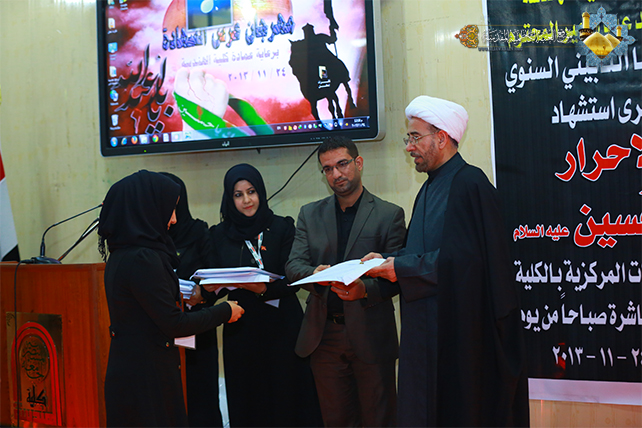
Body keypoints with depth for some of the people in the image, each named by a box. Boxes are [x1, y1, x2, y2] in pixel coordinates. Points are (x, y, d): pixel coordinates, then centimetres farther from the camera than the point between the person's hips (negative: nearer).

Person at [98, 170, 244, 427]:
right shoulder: (143, 259, -21)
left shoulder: (121, 256, 8)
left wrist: (180, 297, 19)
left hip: (126, 370, 9)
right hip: (147, 375, -9)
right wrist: (225, 312, -7)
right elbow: (174, 324, -19)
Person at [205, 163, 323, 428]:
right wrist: (210, 288, -12)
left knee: (284, 399, 0)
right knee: (246, 404, 7)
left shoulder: (282, 228, -1)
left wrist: (265, 289, -24)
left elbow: (293, 280, -7)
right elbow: (215, 283, 10)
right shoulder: (220, 234, 8)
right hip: (240, 329, 3)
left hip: (280, 326, -2)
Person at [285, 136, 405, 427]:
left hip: (370, 335, -3)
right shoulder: (310, 214, 12)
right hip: (323, 335, 3)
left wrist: (365, 289, -24)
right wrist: (315, 274, -19)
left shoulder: (389, 214, 0)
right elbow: (293, 265, 4)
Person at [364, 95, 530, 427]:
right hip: (428, 327, 9)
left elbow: (461, 258, -21)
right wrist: (388, 261, 2)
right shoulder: (430, 189, 15)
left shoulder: (469, 184, -14)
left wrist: (401, 267, -14)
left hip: (459, 323, -9)